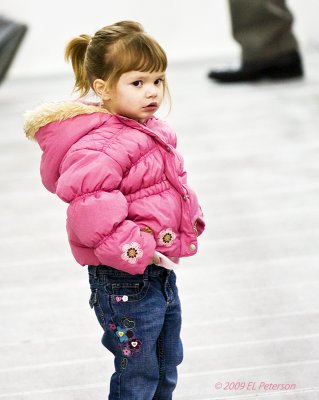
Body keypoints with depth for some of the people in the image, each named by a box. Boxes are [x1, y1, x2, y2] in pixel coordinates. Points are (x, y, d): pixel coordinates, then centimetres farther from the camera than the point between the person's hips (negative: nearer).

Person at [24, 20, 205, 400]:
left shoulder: (150, 130, 8)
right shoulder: (100, 145, -25)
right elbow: (89, 209, -35)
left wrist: (190, 219, 12)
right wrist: (138, 250, -31)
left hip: (159, 271, 10)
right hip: (125, 283, -10)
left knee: (167, 367, 23)